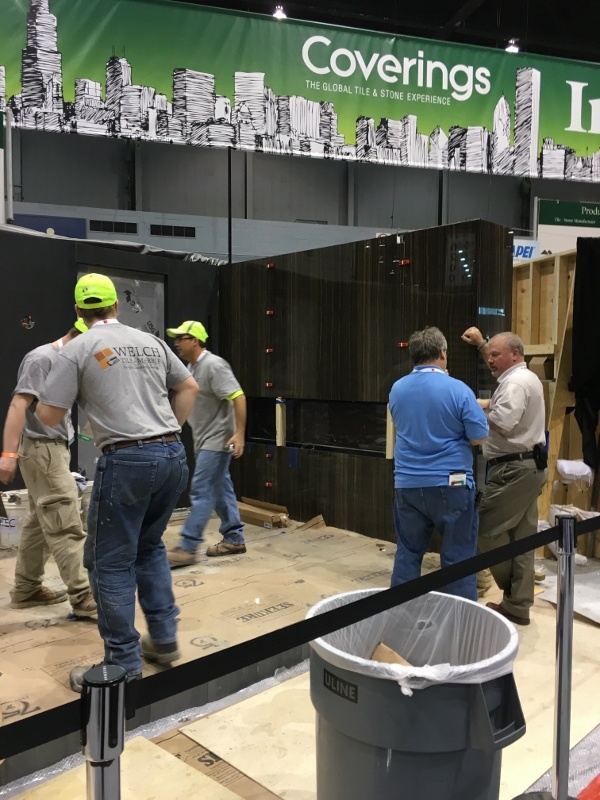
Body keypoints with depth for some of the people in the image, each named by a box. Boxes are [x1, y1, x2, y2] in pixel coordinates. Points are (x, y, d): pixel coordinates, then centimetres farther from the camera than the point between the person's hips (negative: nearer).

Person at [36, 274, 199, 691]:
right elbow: (189, 387, 23)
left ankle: (123, 665, 11)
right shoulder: (151, 342, 14)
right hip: (173, 455, 6)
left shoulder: (78, 349, -1)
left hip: (126, 461, -6)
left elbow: (49, 415, 0)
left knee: (111, 562, 5)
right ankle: (164, 639, 27)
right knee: (150, 546, 22)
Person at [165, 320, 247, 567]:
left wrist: (239, 433, -28)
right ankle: (234, 539, 21)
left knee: (202, 492, -9)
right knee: (220, 489, 13)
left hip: (217, 440, -10)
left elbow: (238, 396, -23)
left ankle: (187, 548, -6)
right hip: (204, 440, 10)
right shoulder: (191, 366, 13)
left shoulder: (214, 365, -17)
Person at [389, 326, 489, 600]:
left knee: (407, 554, 14)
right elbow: (479, 437, -7)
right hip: (450, 484, -4)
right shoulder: (458, 389, -12)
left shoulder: (397, 389, 4)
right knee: (458, 558, 6)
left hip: (407, 484, 4)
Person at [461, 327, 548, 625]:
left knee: (487, 528, -5)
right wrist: (481, 344, 38)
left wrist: (481, 407, -9)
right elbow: (499, 364, 39)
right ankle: (518, 605, 13)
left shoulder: (515, 383, -15)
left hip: (514, 469, -11)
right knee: (521, 537, 9)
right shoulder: (525, 377, 18)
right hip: (527, 467, 11)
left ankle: (513, 598, 5)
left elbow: (502, 424, -26)